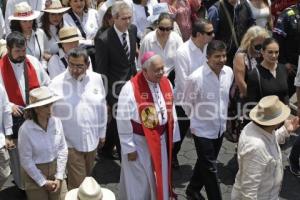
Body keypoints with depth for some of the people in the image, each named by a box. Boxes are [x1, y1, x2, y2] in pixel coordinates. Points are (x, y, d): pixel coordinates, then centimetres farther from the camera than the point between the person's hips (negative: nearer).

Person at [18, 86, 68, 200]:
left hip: (56, 170, 3)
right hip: (35, 174, -3)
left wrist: (59, 177, -6)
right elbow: (26, 160, -14)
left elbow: (63, 149, -4)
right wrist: (43, 182, -10)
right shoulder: (25, 129, -19)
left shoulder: (56, 122, -9)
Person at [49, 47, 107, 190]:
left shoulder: (96, 79, -3)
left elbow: (102, 107, 7)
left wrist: (102, 133, 12)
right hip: (70, 142, -4)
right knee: (77, 184, 0)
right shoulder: (57, 83, -14)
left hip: (92, 139, 4)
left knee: (87, 179, 21)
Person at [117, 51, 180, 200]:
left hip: (161, 140, 5)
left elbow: (171, 112, 8)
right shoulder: (130, 88, -22)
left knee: (160, 178, 21)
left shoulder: (166, 84, -3)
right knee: (138, 182, 11)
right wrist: (129, 148, -13)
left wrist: (172, 138, 11)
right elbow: (123, 121, -17)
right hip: (139, 142, -5)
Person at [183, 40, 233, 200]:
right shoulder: (196, 78, -25)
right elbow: (187, 104, -8)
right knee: (209, 168, 5)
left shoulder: (229, 72, -8)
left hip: (220, 128, 6)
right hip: (203, 130, -6)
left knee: (205, 163, 23)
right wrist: (197, 119, 5)